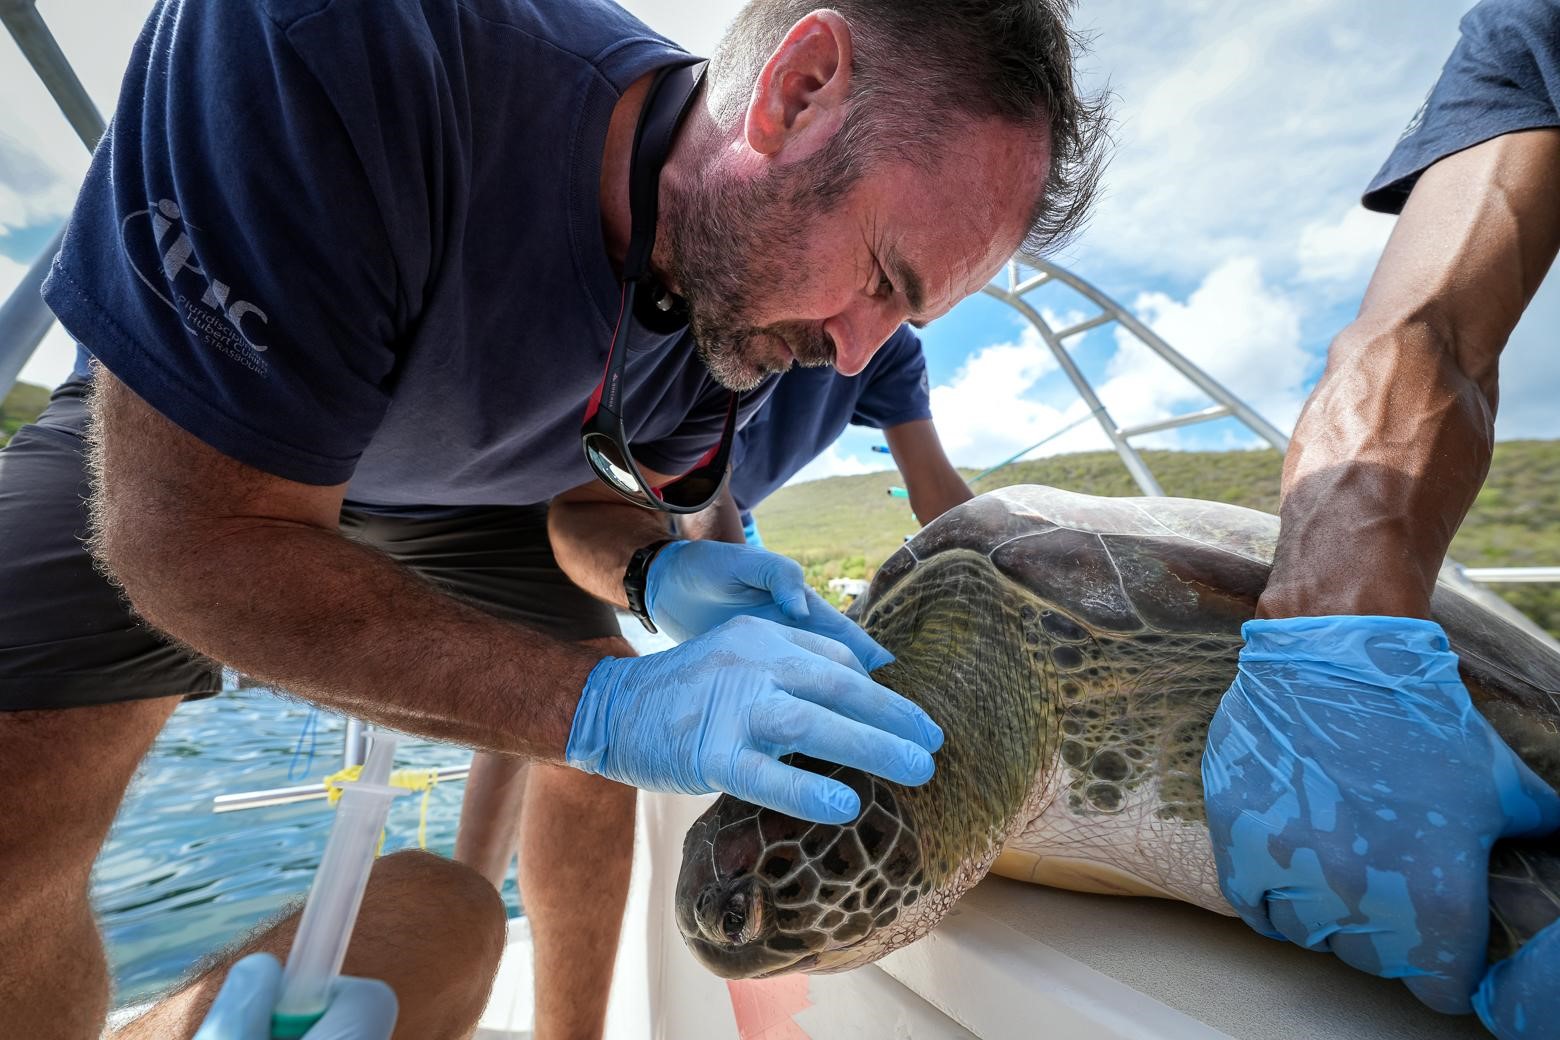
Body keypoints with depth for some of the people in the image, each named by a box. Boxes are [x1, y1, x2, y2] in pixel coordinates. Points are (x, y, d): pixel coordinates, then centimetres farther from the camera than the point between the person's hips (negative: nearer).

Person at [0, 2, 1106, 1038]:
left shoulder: (752, 308, -20)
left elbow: (590, 501, -7)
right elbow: (189, 538, -34)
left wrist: (655, 575, -31)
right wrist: (604, 706, -43)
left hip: (465, 489, 3)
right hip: (160, 447, -2)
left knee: (602, 755, -3)